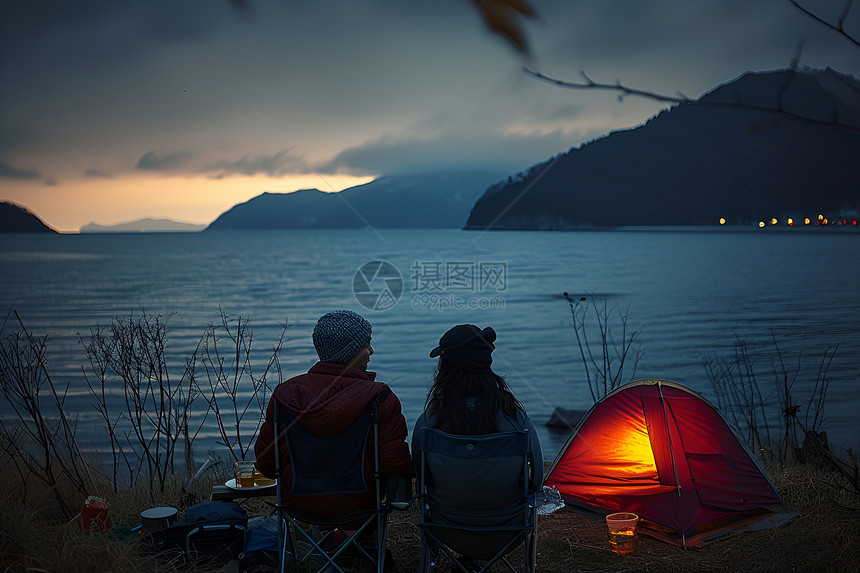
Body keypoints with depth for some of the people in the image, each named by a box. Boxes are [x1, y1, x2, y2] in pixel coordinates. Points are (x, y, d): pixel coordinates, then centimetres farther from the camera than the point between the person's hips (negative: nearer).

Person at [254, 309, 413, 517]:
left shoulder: (286, 393, -11)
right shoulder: (381, 399, -20)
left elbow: (266, 463, -4)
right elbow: (396, 464, -18)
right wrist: (413, 467, 5)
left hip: (298, 502, 3)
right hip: (357, 503, -2)